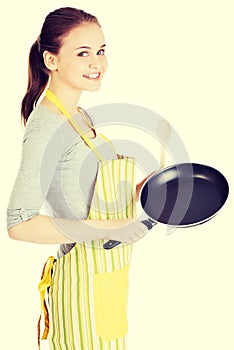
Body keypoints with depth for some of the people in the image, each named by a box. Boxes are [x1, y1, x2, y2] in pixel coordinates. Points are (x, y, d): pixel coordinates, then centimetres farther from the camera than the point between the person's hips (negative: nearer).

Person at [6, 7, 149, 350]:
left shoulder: (81, 117, 7)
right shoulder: (47, 127, -21)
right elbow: (20, 224, -27)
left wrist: (134, 191, 2)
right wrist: (108, 229, -26)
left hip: (109, 271, 9)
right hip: (85, 279, -9)